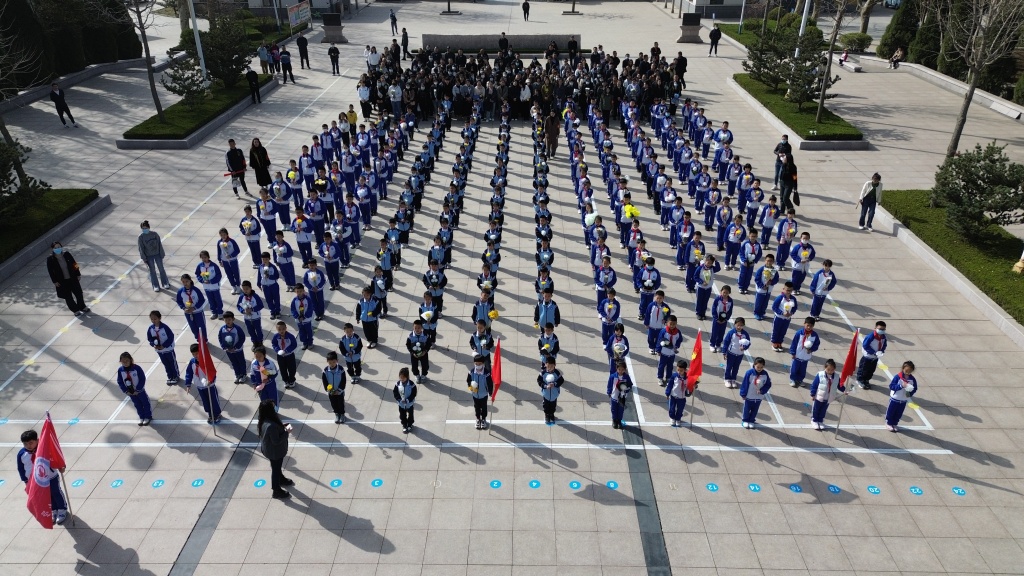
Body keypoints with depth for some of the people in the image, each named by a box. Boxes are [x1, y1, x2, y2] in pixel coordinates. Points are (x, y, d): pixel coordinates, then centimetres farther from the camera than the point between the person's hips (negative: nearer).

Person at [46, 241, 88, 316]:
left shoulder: (66, 254, -12)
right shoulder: (50, 259, -16)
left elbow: (74, 264, -2)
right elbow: (50, 271, -9)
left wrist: (78, 274, 4)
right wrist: (55, 281, -7)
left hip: (73, 278, 2)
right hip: (62, 282, -2)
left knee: (79, 293, 17)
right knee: (68, 297, 11)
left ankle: (82, 307, 40)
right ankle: (76, 310, 28)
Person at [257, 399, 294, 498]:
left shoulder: (263, 421, -11)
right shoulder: (271, 426, -40)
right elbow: (276, 441, -32)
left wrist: (283, 426, -5)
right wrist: (287, 432, -23)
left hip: (269, 449, 8)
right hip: (274, 451, -8)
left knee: (277, 466, 32)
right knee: (275, 469, 14)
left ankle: (281, 480, 58)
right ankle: (277, 491, 36)